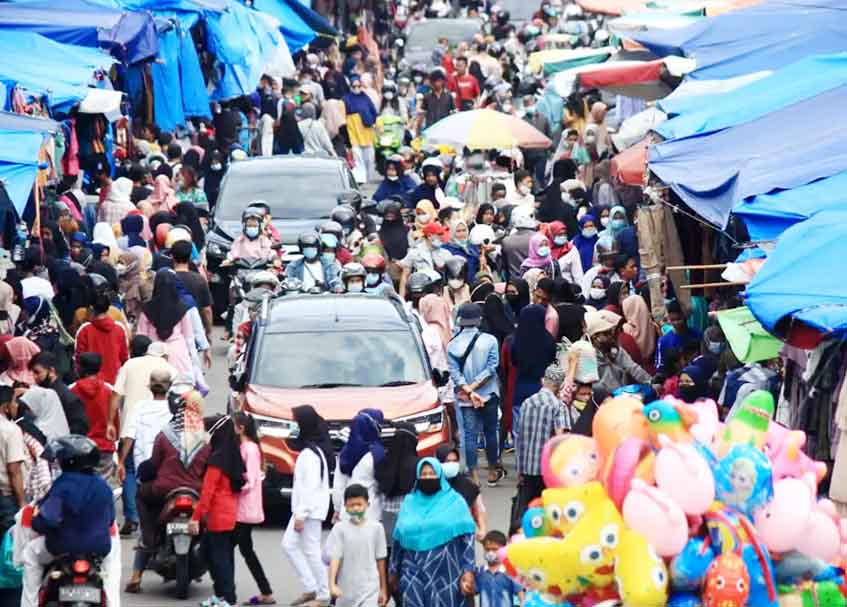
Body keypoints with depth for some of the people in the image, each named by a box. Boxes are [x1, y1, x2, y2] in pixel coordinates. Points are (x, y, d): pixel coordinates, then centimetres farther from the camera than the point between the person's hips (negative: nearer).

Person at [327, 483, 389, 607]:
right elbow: (335, 558, -11)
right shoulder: (340, 528, -6)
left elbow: (380, 560, 4)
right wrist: (332, 584, -24)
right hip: (346, 589, 1)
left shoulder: (376, 528, -4)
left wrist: (383, 589, 9)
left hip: (369, 589, -1)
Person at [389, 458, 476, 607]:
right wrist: (393, 570, 15)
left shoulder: (455, 502, 3)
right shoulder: (410, 503, 12)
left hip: (445, 575, -3)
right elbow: (399, 539, 15)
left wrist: (468, 571, -10)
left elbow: (466, 537, -2)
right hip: (414, 574, 3)